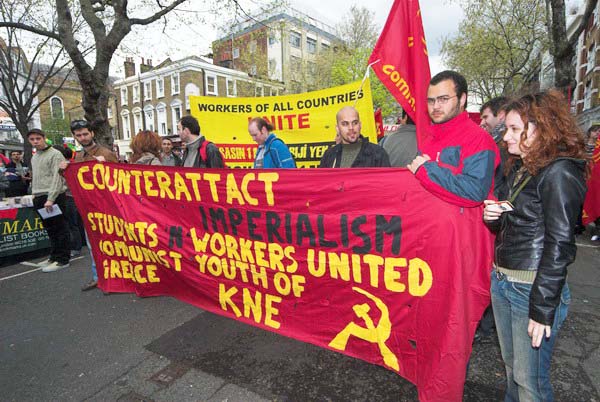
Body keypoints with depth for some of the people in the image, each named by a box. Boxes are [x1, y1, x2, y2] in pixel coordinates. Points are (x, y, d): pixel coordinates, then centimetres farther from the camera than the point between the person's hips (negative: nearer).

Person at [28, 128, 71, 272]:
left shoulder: (55, 155, -7)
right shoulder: (34, 158, 19)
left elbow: (57, 178, -15)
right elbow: (35, 178, 25)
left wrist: (50, 199, -20)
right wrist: (35, 194, 14)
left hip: (54, 197, -8)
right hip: (39, 198, 8)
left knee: (59, 228, -3)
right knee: (50, 229, 14)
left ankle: (62, 260, 2)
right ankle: (54, 257, 23)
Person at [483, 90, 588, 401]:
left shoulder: (559, 173, -14)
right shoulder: (518, 169, 11)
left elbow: (560, 244, -17)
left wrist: (543, 308, -18)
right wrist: (492, 216, -4)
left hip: (533, 289, -7)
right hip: (502, 282, 8)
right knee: (511, 366, 21)